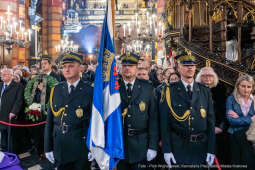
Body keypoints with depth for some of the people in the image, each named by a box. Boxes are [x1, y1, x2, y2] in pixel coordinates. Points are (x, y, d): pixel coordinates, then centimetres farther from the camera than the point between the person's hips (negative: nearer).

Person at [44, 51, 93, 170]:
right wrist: (48, 148, 4)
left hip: (81, 150, -3)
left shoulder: (89, 91, -8)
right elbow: (49, 120, 5)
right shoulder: (56, 90, 3)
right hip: (59, 149, 3)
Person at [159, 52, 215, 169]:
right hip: (178, 147, -2)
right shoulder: (170, 91, -4)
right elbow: (164, 122, -6)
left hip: (201, 148, 3)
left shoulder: (204, 91, 4)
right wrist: (166, 150, -9)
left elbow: (210, 121, 3)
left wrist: (211, 150, -1)